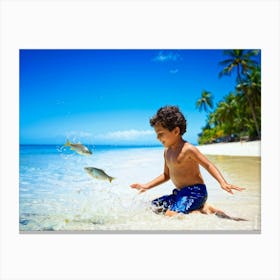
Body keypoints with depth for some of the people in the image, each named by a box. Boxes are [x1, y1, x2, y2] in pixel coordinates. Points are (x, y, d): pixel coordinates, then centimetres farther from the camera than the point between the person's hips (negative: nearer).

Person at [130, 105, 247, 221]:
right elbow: (166, 175, 21)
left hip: (194, 191, -10)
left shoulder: (188, 149, -15)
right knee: (154, 206, 11)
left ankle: (204, 209, -5)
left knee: (171, 215, -26)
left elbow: (208, 165, -16)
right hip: (180, 193, 10)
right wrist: (146, 186, 19)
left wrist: (223, 183, -31)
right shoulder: (167, 151, 11)